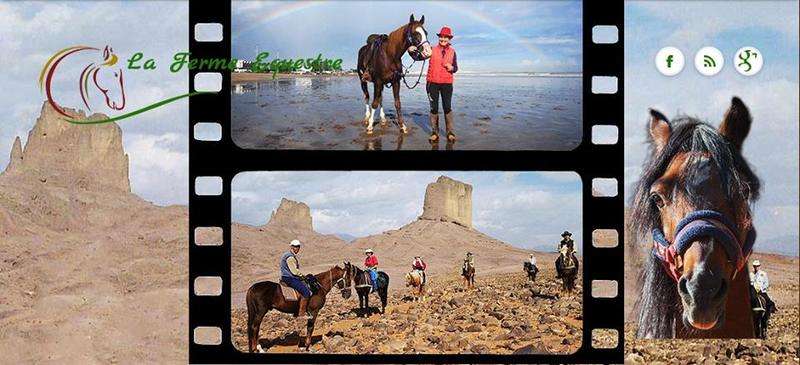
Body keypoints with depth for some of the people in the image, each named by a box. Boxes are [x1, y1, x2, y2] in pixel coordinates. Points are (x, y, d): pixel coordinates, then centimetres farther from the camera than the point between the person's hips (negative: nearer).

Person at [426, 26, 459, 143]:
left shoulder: (452, 51, 4)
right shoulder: (433, 50, 1)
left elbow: (456, 68, 8)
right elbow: (430, 66, 1)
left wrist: (452, 68, -11)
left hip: (447, 83, 0)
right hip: (433, 83, 0)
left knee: (447, 107, 0)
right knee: (434, 108, 4)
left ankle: (450, 132, 5)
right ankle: (434, 132, 11)